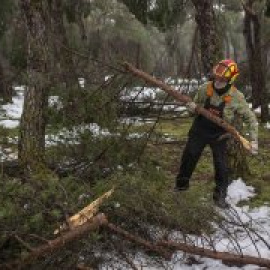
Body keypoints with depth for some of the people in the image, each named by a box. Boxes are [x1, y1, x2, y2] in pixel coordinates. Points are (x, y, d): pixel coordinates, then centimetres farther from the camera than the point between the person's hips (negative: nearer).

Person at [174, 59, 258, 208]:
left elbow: (250, 119, -11)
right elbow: (195, 104, 4)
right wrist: (193, 107, -20)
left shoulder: (236, 97, -21)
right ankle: (181, 184, 33)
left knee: (221, 166, -1)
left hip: (219, 135, -2)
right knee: (188, 157, 11)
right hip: (200, 130, 2)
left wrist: (254, 140, -17)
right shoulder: (205, 88, -15)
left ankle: (220, 196, 16)